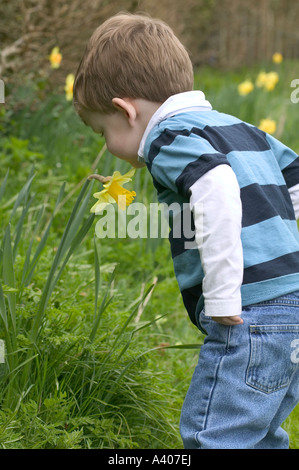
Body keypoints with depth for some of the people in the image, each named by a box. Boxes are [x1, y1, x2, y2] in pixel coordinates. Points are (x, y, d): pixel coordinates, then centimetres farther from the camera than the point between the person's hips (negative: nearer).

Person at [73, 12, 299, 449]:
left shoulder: (171, 138, -7)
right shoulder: (241, 128, 20)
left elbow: (218, 189, -27)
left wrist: (222, 296, -24)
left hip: (250, 316, -9)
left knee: (212, 437, -5)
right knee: (257, 434, 21)